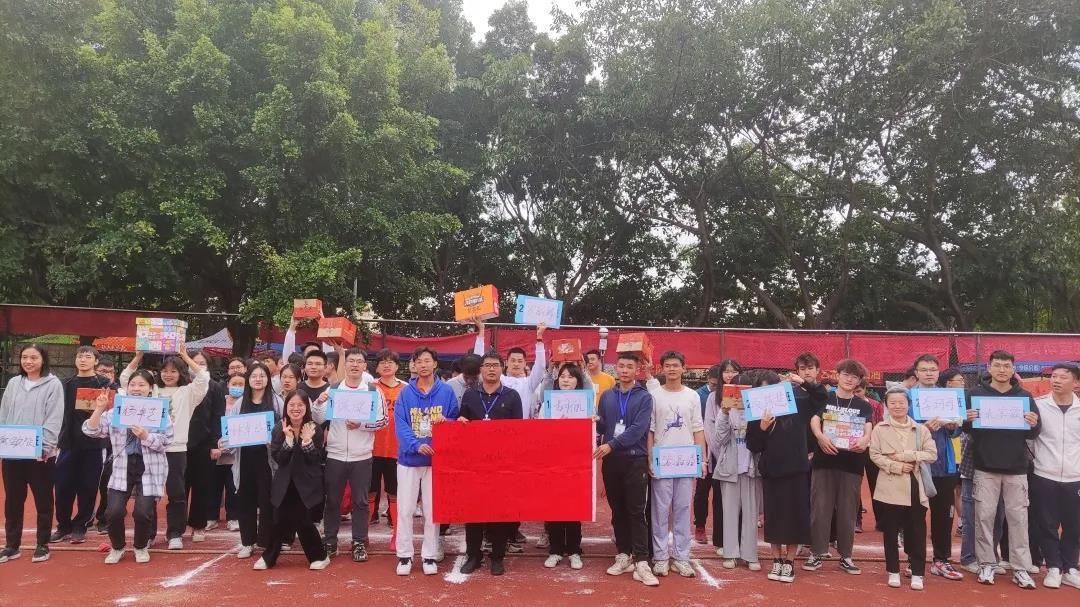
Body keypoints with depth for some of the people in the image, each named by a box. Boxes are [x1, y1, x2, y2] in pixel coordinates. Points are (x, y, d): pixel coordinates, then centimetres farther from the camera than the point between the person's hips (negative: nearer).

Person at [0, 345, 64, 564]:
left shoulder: (53, 384, -4)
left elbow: (54, 419, -10)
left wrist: (44, 446, -19)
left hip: (41, 453, -4)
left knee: (42, 500, 6)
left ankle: (42, 544, 16)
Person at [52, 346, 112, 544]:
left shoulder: (105, 384, 1)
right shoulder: (67, 384, 11)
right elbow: (61, 411, 13)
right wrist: (59, 438, 6)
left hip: (94, 442, -3)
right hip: (69, 441, 3)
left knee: (88, 486, 3)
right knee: (63, 485, 2)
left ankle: (80, 527, 15)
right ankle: (63, 526, 16)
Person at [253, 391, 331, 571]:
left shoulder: (315, 430, -8)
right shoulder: (279, 430, -3)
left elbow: (316, 460, -11)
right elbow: (277, 458, -10)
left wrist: (307, 440, -24)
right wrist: (288, 439, -23)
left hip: (306, 484, -2)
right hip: (284, 483, 2)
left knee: (303, 520, -7)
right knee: (280, 520, 4)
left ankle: (319, 556, 11)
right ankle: (269, 557, 23)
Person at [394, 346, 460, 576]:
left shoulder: (446, 391, 1)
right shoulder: (405, 393, -1)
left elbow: (456, 419, 7)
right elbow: (400, 424, -8)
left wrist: (445, 421, -16)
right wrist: (416, 445, -23)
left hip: (436, 458, 0)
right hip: (409, 458, 0)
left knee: (432, 510, 7)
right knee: (405, 509, 3)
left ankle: (430, 555, 17)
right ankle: (404, 555, 15)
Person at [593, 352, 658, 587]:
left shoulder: (644, 397, -2)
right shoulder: (606, 396, 11)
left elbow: (638, 429, -13)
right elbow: (601, 426, 13)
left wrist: (612, 444, -19)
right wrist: (595, 421, -9)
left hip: (635, 460, -4)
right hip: (611, 460, 4)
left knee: (636, 511, -4)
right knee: (617, 510, 10)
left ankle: (641, 562, -2)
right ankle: (624, 555, 20)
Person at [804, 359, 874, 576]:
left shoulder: (864, 406, 9)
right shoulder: (824, 399, 6)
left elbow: (868, 428, -6)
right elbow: (814, 420, -9)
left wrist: (864, 440, -29)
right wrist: (821, 437, -30)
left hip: (852, 463, 1)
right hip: (824, 460, -1)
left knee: (848, 510, 7)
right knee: (820, 507, 0)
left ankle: (846, 556, 18)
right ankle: (816, 553, 10)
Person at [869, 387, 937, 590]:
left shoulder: (921, 429, 7)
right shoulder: (879, 429, 3)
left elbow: (932, 454, -1)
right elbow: (874, 455, -2)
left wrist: (906, 455, -11)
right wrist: (895, 466, -14)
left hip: (915, 486, 1)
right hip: (890, 487, -1)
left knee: (917, 531, 2)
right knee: (891, 531, 6)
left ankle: (917, 573, 12)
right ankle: (893, 571, 16)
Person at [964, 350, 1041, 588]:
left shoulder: (1024, 396, 6)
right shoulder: (976, 393, 2)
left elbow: (1032, 434, 8)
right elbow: (965, 429, 3)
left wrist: (1034, 425, -15)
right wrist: (968, 421, -20)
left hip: (1016, 468, 1)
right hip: (985, 467, -1)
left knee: (1018, 517, 4)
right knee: (984, 515, 2)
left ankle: (1021, 568, 12)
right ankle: (987, 564, 12)